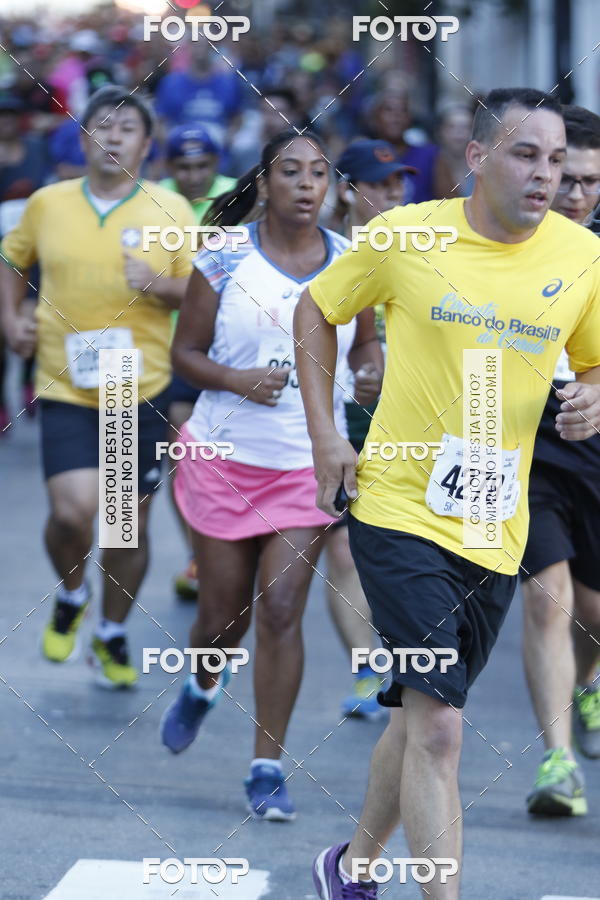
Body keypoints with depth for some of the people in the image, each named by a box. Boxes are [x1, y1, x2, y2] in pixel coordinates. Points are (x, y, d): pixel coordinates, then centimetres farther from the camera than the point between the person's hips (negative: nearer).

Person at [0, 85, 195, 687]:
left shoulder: (170, 209, 1)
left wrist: (156, 285, -16)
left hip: (142, 390, 0)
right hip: (65, 388, 0)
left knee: (131, 525, 6)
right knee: (72, 511, -16)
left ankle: (111, 634, 29)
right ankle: (71, 596, 17)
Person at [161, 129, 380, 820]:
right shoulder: (223, 260, -5)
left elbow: (362, 344, 15)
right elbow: (185, 353, -1)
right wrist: (239, 380, -20)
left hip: (307, 465, 1)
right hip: (223, 455, -1)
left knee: (281, 614, -8)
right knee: (223, 615, 8)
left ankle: (268, 768, 2)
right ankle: (202, 685, 44)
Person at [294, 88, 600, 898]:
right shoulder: (405, 236, -8)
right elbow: (315, 311, 7)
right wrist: (325, 436, 0)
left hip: (496, 529, 4)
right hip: (401, 511, -4)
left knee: (421, 716, 17)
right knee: (437, 724, -15)